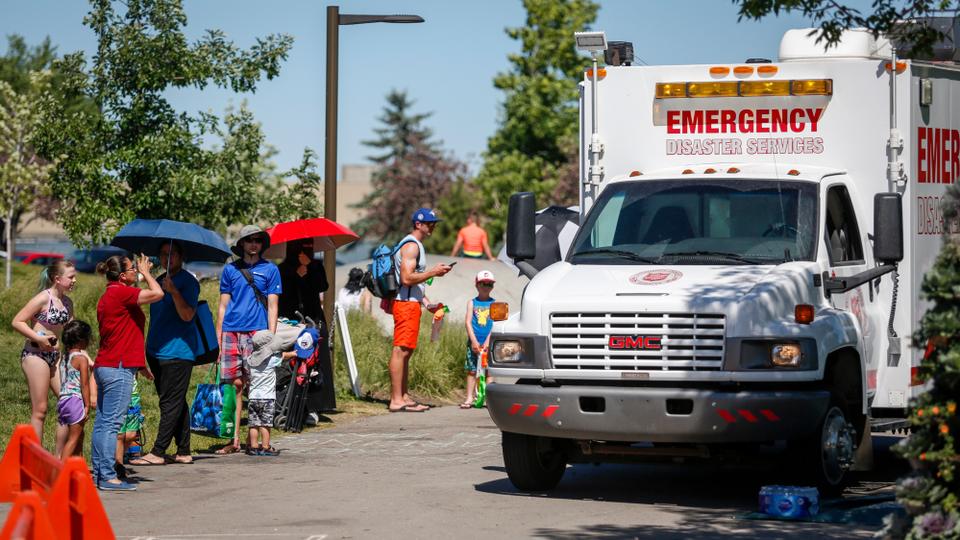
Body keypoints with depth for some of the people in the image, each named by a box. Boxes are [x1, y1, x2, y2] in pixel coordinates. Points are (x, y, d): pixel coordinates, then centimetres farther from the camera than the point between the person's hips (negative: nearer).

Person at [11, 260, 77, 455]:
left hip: (54, 356, 8)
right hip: (35, 354, -8)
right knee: (39, 410, -5)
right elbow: (17, 322, -13)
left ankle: (59, 457, 10)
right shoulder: (43, 298, -12)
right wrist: (38, 338, -20)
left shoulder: (67, 302, 10)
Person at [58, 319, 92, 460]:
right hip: (76, 400, -8)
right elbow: (84, 384, -12)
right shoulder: (82, 358, -10)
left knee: (79, 435, 19)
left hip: (63, 399, 8)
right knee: (74, 437, -5)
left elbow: (63, 381, 15)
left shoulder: (65, 357, 13)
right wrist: (87, 405, -10)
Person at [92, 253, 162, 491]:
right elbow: (157, 293, -19)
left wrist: (140, 365, 28)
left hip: (104, 365, 10)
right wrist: (145, 273, -1)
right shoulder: (121, 293, -12)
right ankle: (108, 477, -10)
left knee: (102, 422, 10)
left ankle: (98, 473, 13)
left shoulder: (108, 296, 19)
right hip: (119, 368, -10)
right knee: (112, 423, -10)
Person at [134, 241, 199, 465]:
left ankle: (157, 452, -11)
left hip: (178, 352, -9)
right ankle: (184, 452, 15)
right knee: (175, 404, 11)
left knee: (171, 404, -8)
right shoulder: (159, 281, 19)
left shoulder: (188, 282, -7)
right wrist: (149, 348, 20)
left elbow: (187, 315, -18)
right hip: (158, 351, 9)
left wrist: (173, 291, -28)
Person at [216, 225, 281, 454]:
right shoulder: (230, 270, 13)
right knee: (234, 385, 0)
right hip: (231, 332, 2)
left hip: (256, 333, -2)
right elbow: (223, 305, 14)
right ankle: (234, 439, 2)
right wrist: (218, 338, 7)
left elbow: (272, 306, 5)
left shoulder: (270, 270, 8)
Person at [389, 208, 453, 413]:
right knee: (400, 350, -12)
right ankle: (396, 400, -15)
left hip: (411, 302, 11)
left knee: (406, 350, 12)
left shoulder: (417, 246, 22)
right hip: (406, 303, -11)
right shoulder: (411, 245, -11)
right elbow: (407, 278, -21)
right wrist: (433, 272, -16)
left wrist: (427, 303, 20)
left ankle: (404, 396, 15)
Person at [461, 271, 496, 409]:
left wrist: (488, 341, -12)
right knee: (472, 371, 1)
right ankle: (469, 398, 4)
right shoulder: (472, 303, 8)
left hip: (488, 342, -1)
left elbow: (495, 323, -1)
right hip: (474, 341, 1)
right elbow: (468, 322, 2)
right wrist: (474, 341, -9)